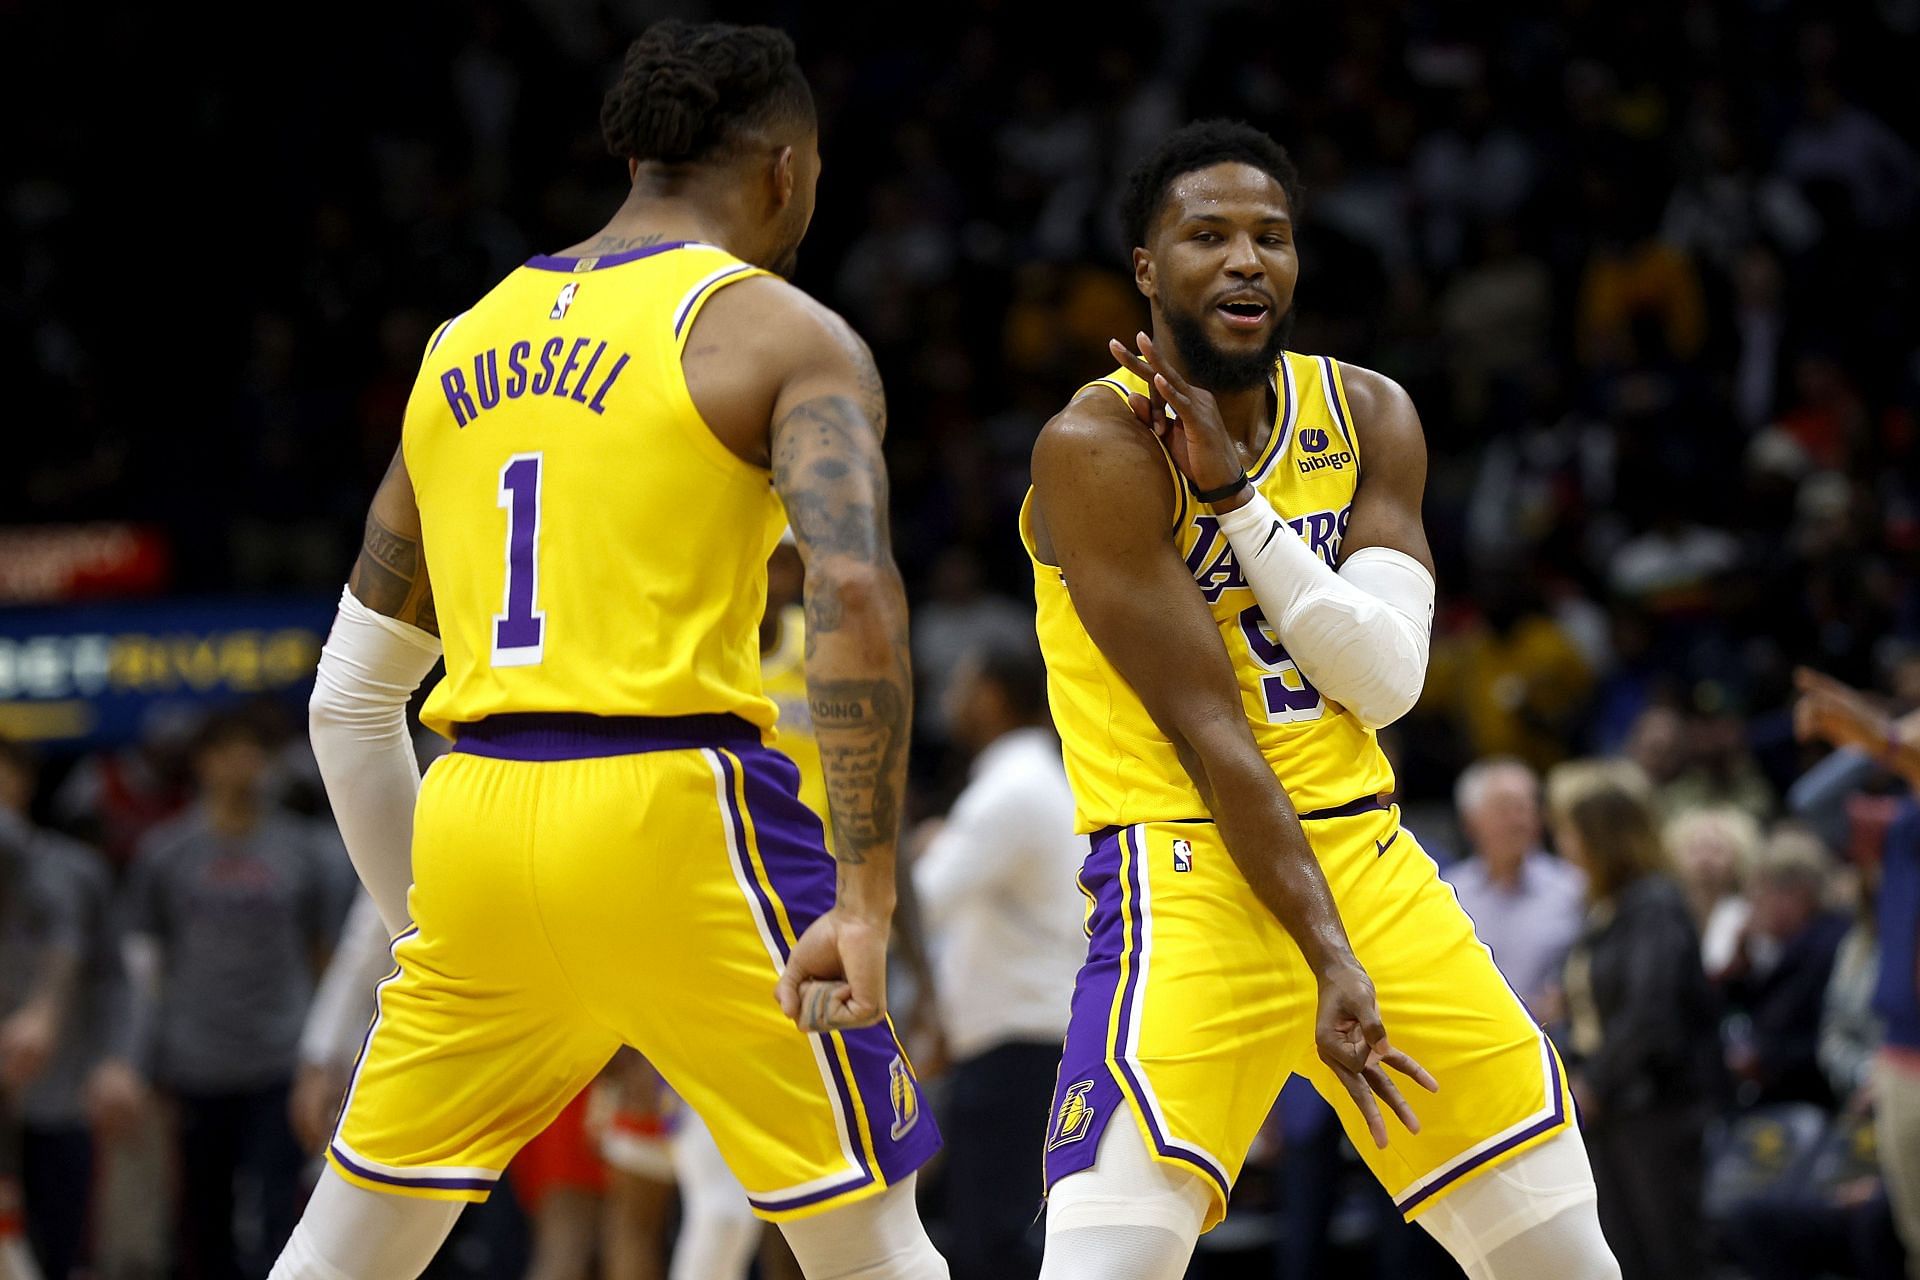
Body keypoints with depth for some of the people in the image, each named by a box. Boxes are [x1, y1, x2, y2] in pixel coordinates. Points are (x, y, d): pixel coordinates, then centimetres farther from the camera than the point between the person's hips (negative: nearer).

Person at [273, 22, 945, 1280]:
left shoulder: (466, 344, 18)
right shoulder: (785, 335, 1)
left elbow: (351, 697, 22)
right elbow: (855, 589, -17)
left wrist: (421, 917, 29)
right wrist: (866, 898, -21)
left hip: (478, 814, 5)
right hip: (673, 804, -5)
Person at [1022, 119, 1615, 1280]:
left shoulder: (1368, 418, 7)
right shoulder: (1100, 449, -12)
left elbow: (1386, 680, -5)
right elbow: (1205, 727, -17)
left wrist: (1234, 491, -14)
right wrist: (1329, 960, -21)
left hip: (1369, 867, 7)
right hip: (1193, 872, -6)